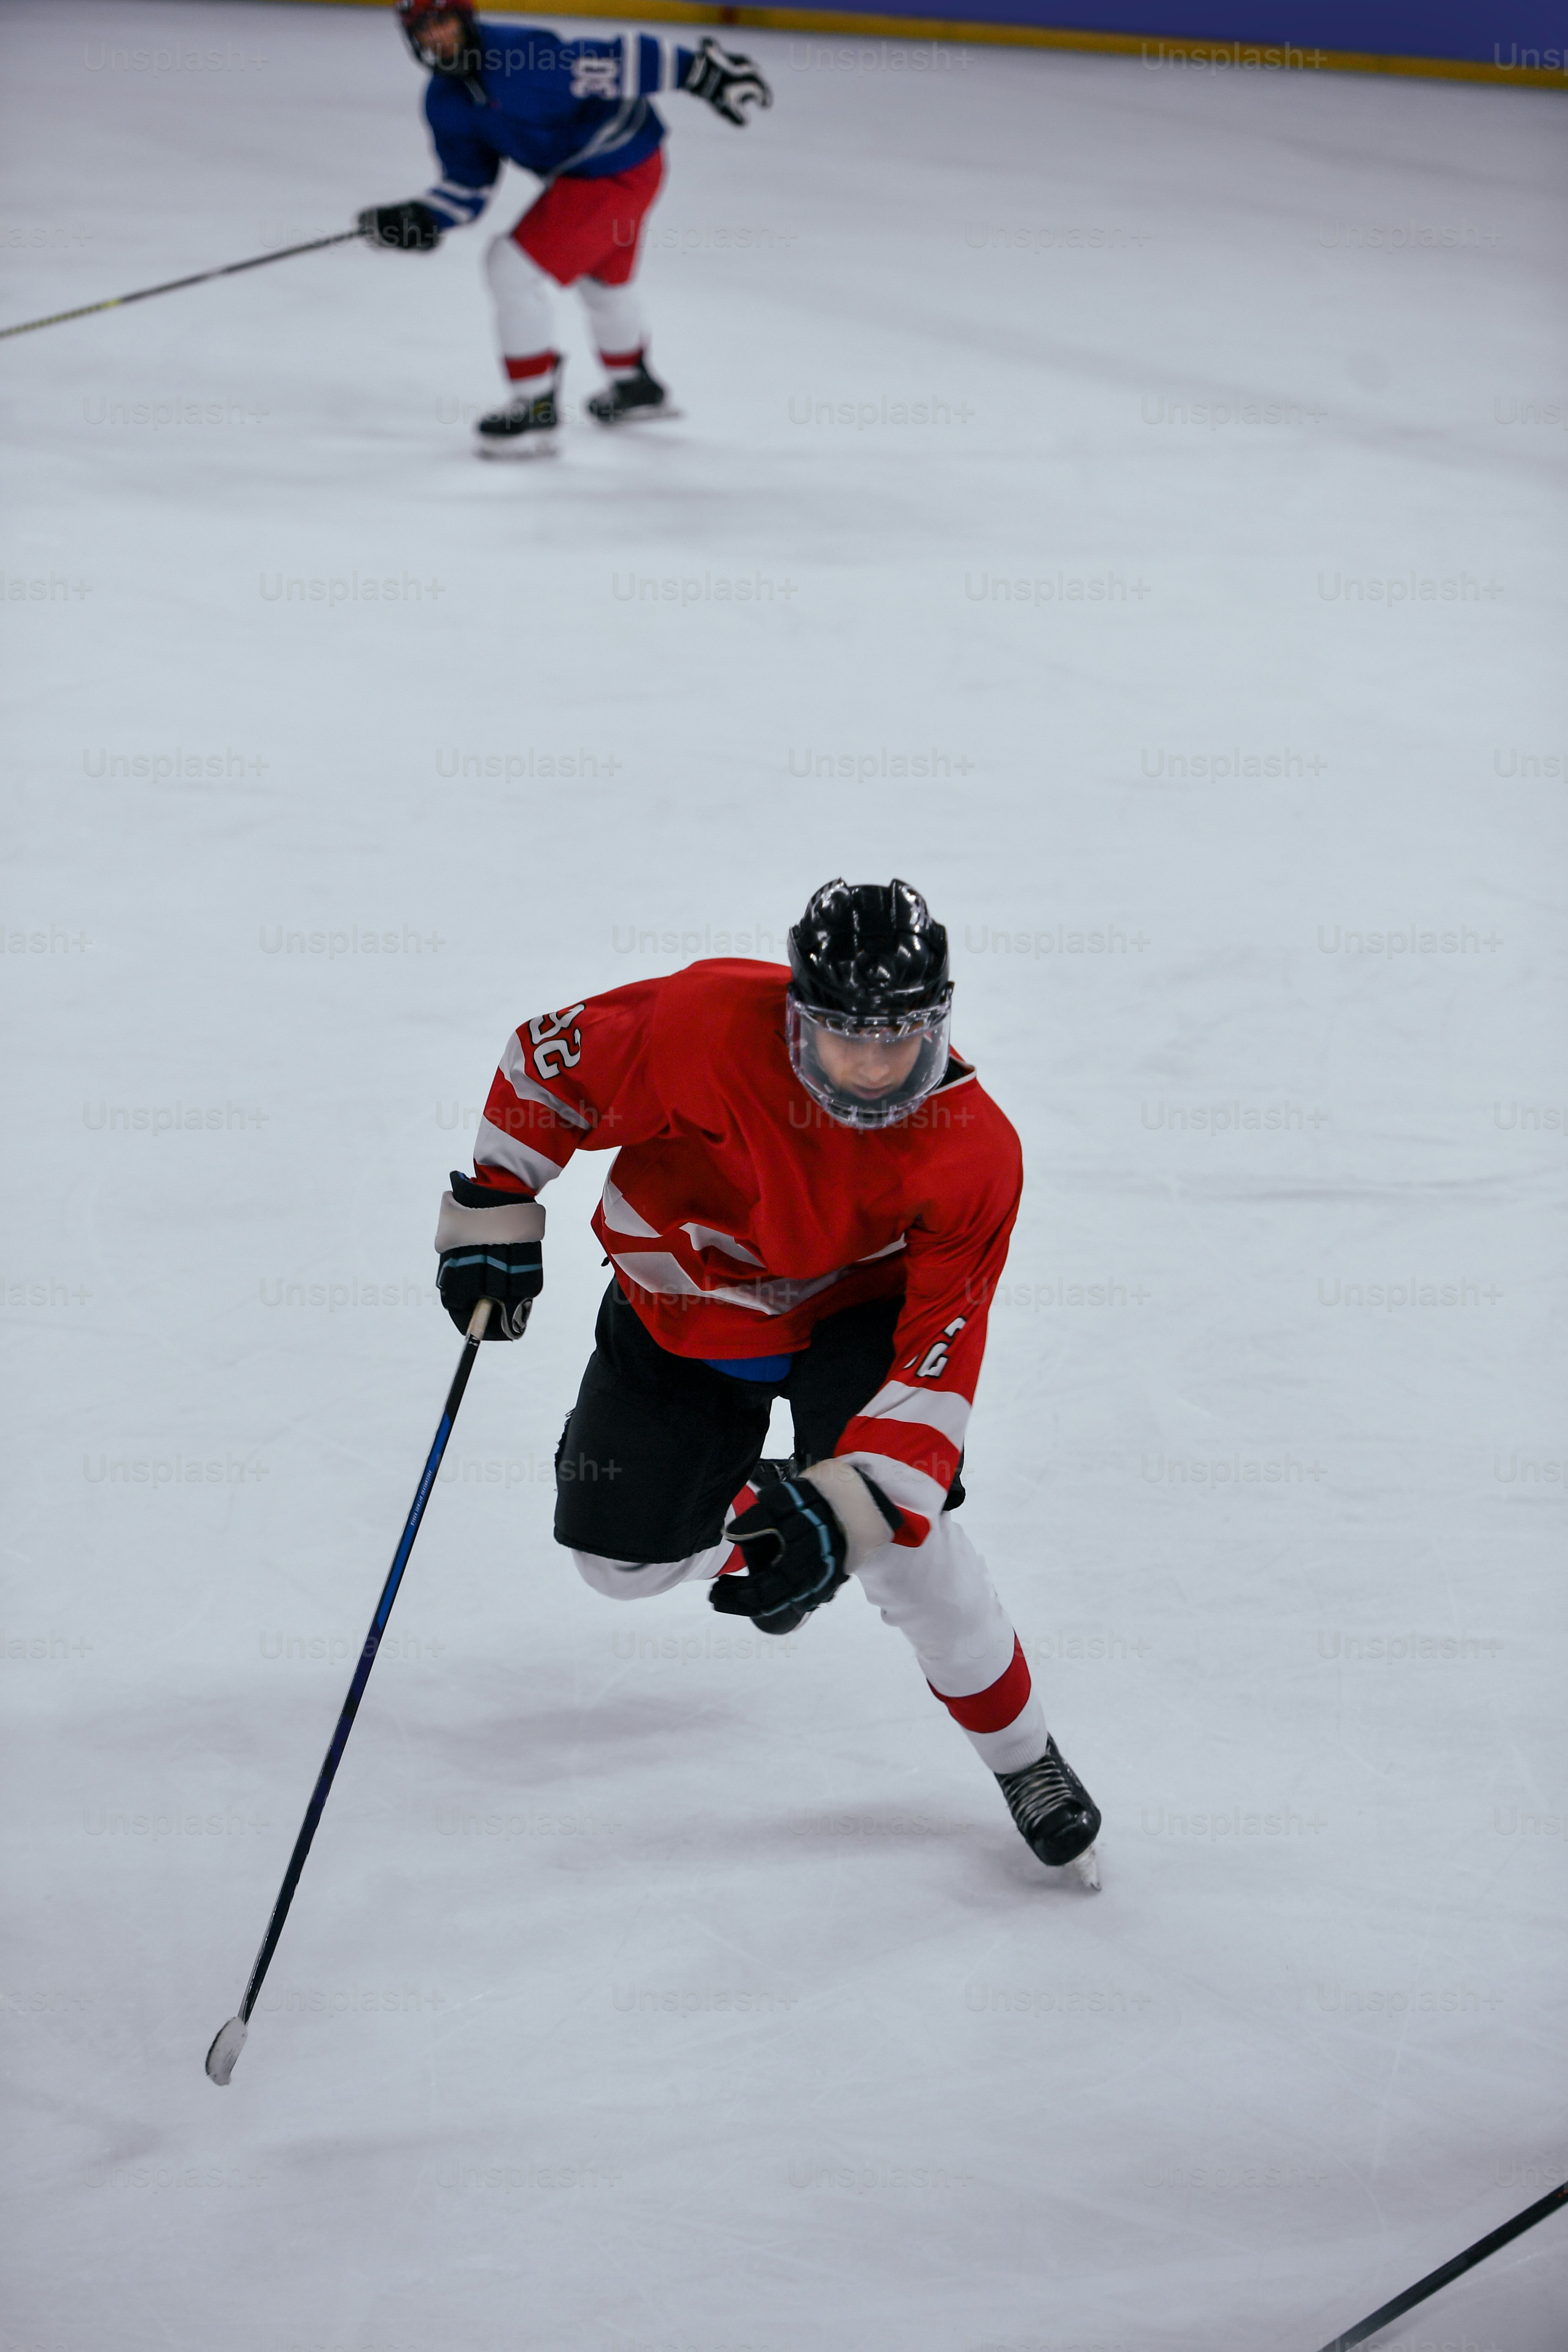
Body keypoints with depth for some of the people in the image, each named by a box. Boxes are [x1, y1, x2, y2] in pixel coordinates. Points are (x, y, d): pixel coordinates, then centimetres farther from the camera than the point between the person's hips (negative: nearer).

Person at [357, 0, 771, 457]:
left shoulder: (522, 57, -28)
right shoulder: (445, 104, 0)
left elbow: (618, 63, -29)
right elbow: (467, 185, 7)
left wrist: (703, 72, -29)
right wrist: (420, 218, -10)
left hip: (618, 171, -10)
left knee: (514, 268, -14)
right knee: (601, 280, 31)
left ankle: (535, 409, -3)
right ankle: (636, 388, 56)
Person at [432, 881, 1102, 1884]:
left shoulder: (973, 1154, -30)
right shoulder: (706, 1022, -33)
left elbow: (938, 1360, -29)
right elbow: (547, 1062, -15)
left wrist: (846, 1509, -39)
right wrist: (495, 1215, -10)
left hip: (855, 1316, -2)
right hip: (678, 1311, 2)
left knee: (902, 1546, -22)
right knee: (625, 1559, 6)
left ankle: (1026, 1760, 3)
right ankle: (756, 1532, 42)